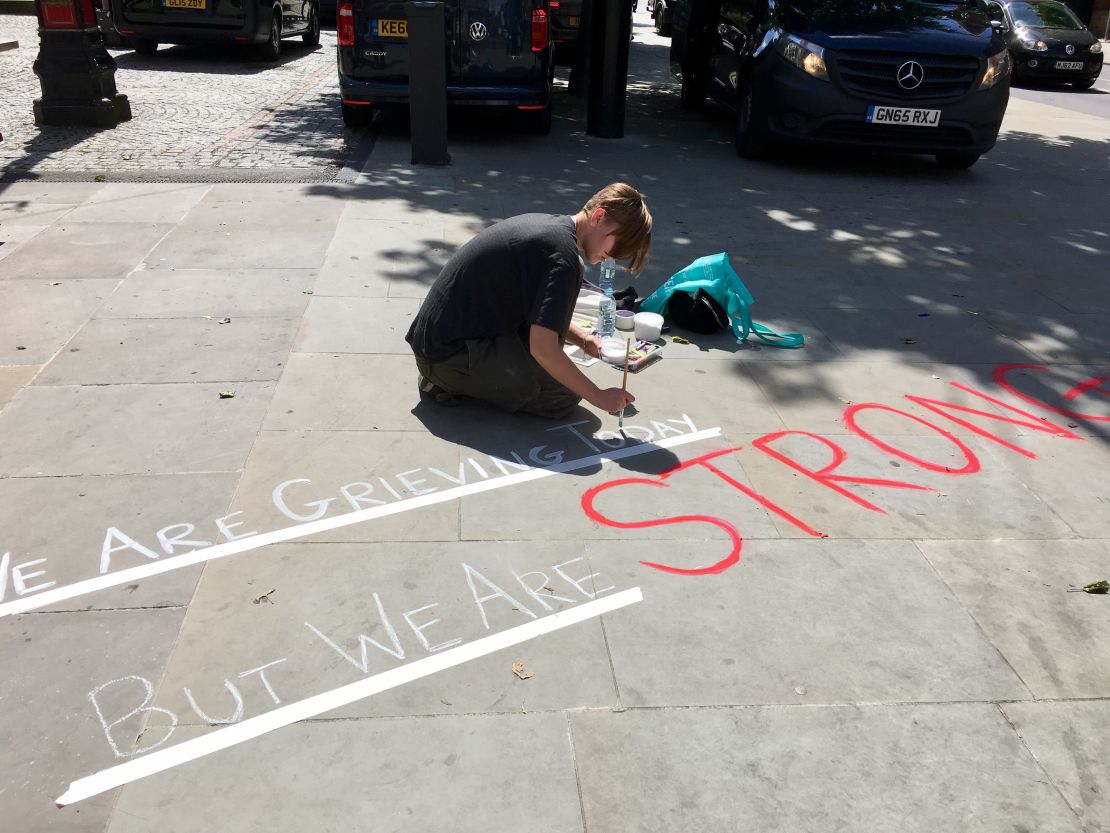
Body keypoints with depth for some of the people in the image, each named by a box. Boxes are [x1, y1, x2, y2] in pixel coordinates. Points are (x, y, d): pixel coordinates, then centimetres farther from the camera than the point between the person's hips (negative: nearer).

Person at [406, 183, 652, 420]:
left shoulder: (546, 222, 10)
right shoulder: (562, 255, -20)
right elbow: (542, 348, -25)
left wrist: (583, 339, 7)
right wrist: (599, 397, -15)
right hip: (447, 355, -9)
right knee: (565, 394, -9)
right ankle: (452, 383, -4)